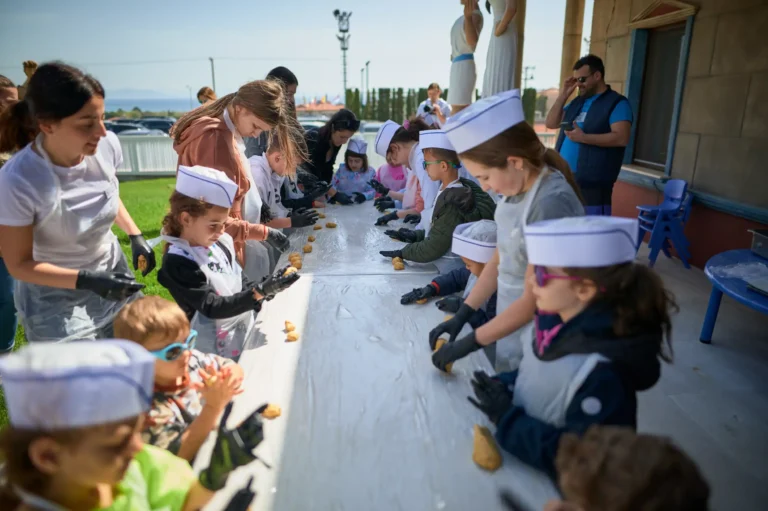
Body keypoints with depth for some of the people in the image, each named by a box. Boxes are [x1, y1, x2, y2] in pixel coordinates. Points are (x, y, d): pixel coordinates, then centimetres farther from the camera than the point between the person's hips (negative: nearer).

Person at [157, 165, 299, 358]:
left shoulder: (219, 244, -1)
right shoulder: (177, 263, -21)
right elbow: (212, 307, -24)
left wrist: (265, 289, -11)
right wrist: (260, 292, -31)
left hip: (245, 332, 7)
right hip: (217, 351, -6)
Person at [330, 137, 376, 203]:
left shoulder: (370, 172, 3)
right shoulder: (341, 169, 6)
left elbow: (373, 191, -2)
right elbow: (332, 185, 2)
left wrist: (364, 196, -23)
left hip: (361, 205, 1)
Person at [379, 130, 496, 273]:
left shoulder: (454, 202, -23)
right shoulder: (448, 191, 2)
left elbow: (433, 248, -20)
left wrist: (402, 253, -11)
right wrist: (415, 235, 0)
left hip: (451, 272, -8)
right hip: (443, 268, 8)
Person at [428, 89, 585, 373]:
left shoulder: (551, 203, -26)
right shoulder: (517, 190, -2)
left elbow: (534, 301, -22)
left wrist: (471, 342, -14)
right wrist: (461, 315, 5)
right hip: (510, 322, 7)